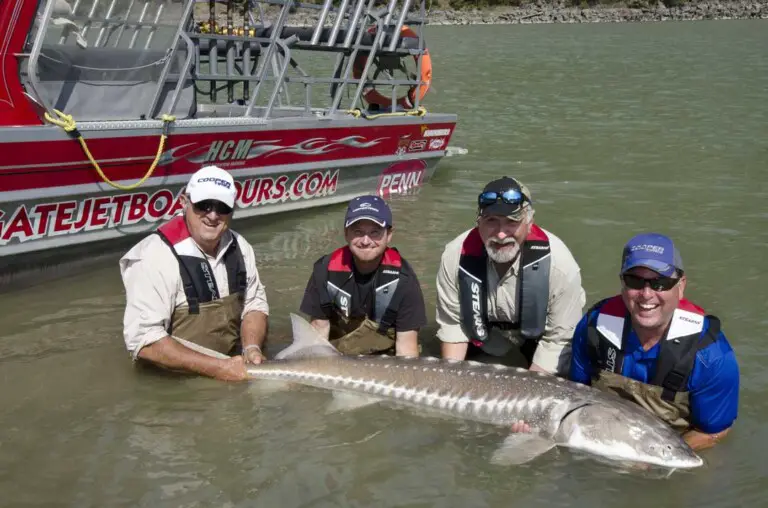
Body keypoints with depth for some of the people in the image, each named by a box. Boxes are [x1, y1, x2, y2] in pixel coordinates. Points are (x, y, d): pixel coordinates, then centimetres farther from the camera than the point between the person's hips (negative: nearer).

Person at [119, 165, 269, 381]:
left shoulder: (239, 247, 3)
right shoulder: (156, 255, -17)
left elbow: (255, 304, 11)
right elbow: (142, 340, -21)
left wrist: (252, 348, -9)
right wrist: (216, 368, -22)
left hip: (234, 369, 6)